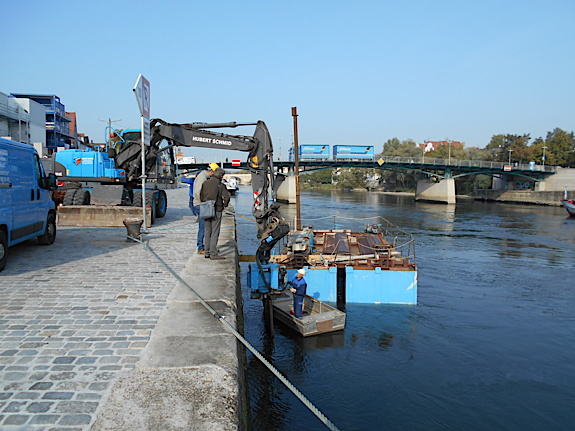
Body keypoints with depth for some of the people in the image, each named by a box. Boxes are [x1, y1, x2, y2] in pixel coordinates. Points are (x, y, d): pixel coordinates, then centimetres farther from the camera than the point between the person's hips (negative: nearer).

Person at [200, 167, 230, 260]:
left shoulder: (205, 183, 5)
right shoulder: (220, 185, -9)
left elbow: (201, 196, 7)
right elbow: (227, 197, -17)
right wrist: (224, 205, 0)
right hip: (216, 211, -5)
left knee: (207, 232, 12)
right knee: (215, 232, -1)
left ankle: (207, 253, 17)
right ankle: (213, 254, -2)